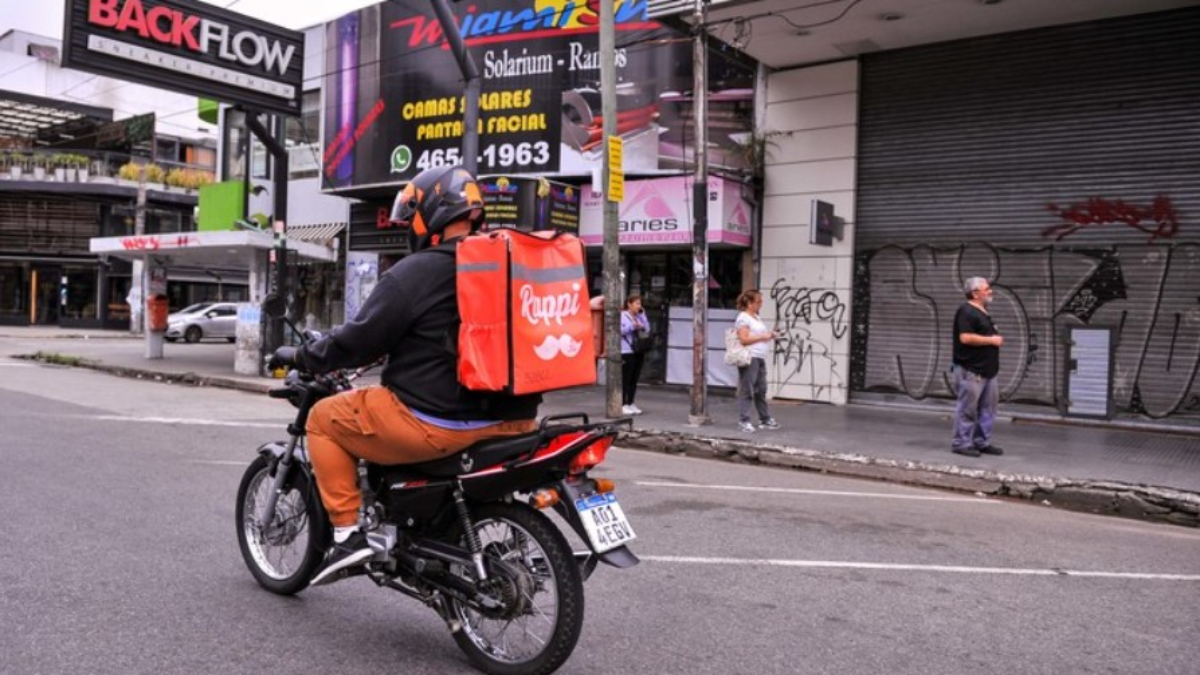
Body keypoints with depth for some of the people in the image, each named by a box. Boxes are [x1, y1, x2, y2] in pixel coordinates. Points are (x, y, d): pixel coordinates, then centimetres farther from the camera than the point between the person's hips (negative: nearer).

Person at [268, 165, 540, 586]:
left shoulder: (415, 272, -11)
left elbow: (359, 341, -8)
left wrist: (301, 357, 10)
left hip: (434, 422, -8)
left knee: (325, 420, 12)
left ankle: (347, 533, 7)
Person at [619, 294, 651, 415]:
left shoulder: (639, 316, 14)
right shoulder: (622, 315, -5)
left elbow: (647, 331, 7)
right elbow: (620, 331, -15)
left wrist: (642, 316, 2)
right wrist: (632, 326, -18)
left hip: (639, 351, 7)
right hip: (626, 351, -7)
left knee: (634, 379, 9)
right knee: (625, 379, -4)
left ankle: (630, 404, 16)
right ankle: (623, 405, 1)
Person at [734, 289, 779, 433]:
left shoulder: (756, 317, 18)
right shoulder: (743, 318, -10)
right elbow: (744, 339, -18)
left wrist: (769, 335, 8)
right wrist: (763, 337, -18)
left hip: (760, 358, 9)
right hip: (749, 358, -9)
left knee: (761, 390, 14)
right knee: (747, 390, -6)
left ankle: (765, 419, 22)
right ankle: (743, 421, -1)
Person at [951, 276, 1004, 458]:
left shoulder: (983, 312, 19)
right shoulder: (967, 312, -13)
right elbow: (966, 338, -24)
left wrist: (996, 338, 15)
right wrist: (991, 340, -15)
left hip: (987, 369, 10)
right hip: (971, 370, -10)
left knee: (987, 408, 12)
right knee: (967, 408, -5)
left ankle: (982, 442, 20)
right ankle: (961, 443, 2)